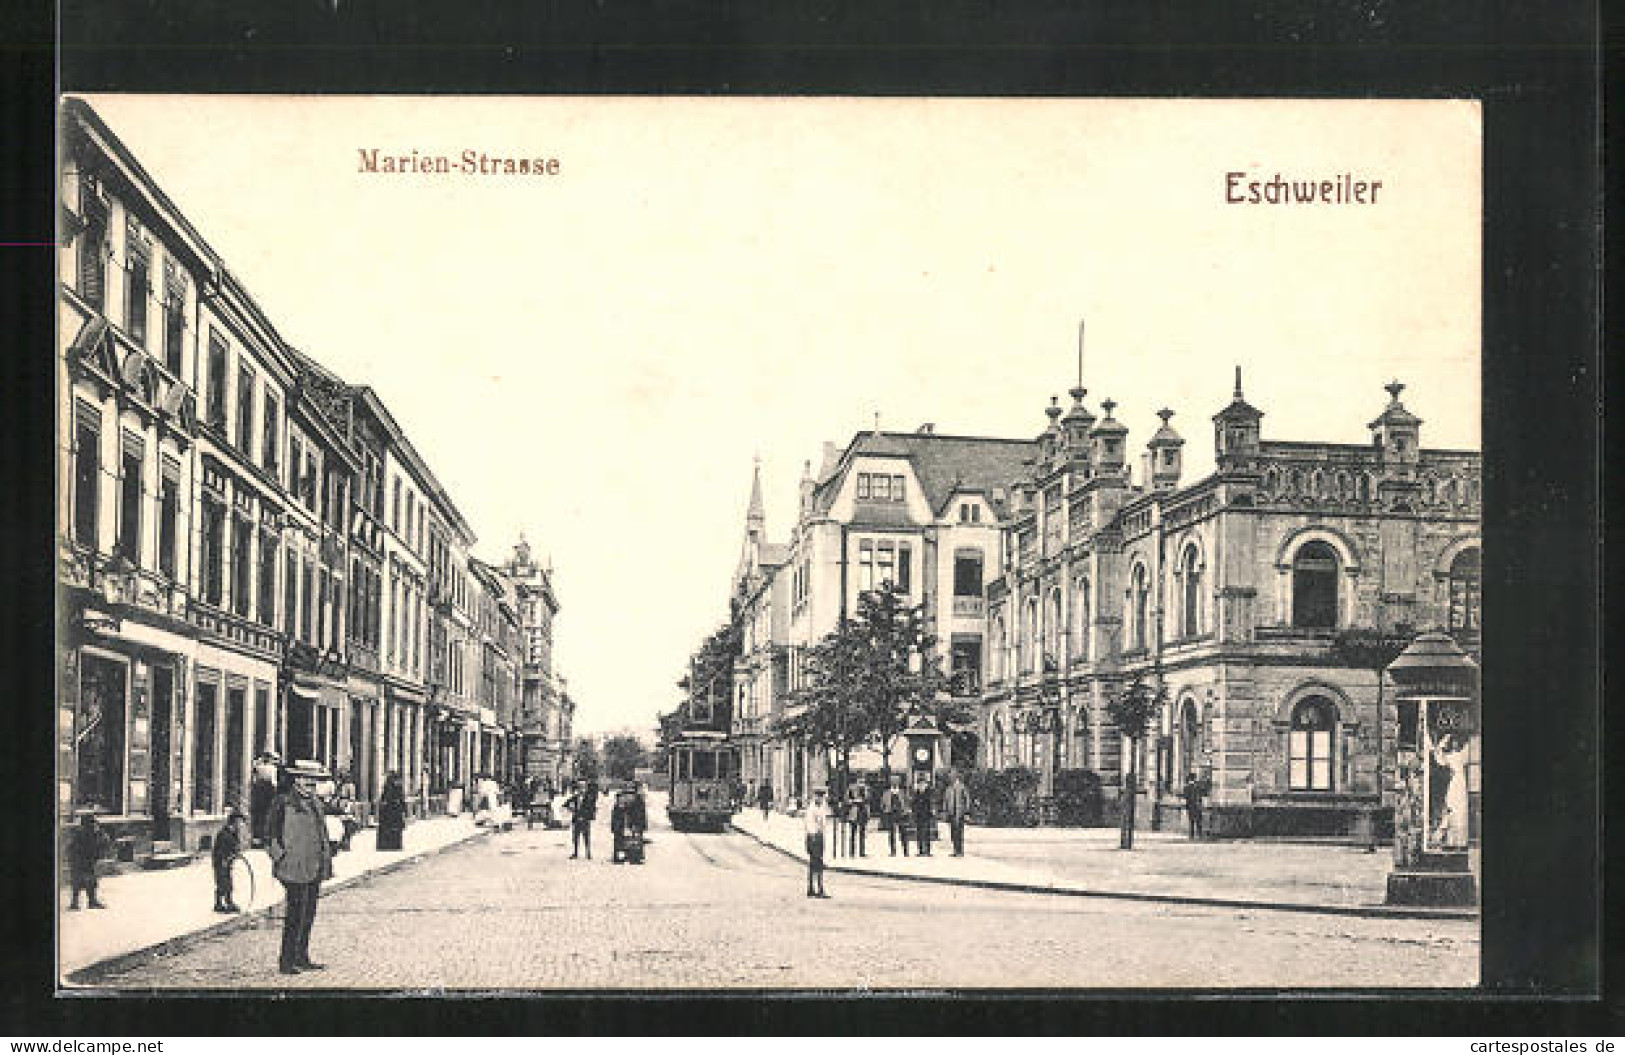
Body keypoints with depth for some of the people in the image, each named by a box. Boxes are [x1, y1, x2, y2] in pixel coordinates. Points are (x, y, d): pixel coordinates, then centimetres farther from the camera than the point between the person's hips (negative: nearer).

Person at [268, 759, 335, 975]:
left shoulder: (314, 803, 17)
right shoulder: (284, 802, -7)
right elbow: (271, 836, -7)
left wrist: (325, 864, 18)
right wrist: (281, 858, -13)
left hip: (314, 870, 8)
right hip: (295, 869, -8)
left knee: (308, 915, 12)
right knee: (296, 915, -8)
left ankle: (301, 958, 20)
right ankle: (287, 961, -3)